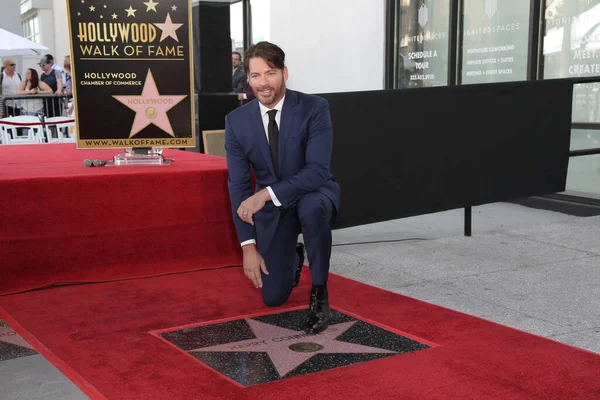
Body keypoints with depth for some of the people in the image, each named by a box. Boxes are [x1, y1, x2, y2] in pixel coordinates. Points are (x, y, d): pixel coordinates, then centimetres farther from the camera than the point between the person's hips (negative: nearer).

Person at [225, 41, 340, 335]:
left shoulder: (314, 108, -20)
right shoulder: (236, 121, -12)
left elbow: (318, 171, -28)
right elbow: (238, 186, -10)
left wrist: (266, 193, -37)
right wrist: (248, 246, -15)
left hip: (313, 195, -2)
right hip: (271, 209, 3)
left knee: (311, 207, -40)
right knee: (273, 298, 2)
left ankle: (319, 293, -17)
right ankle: (293, 259, 39)